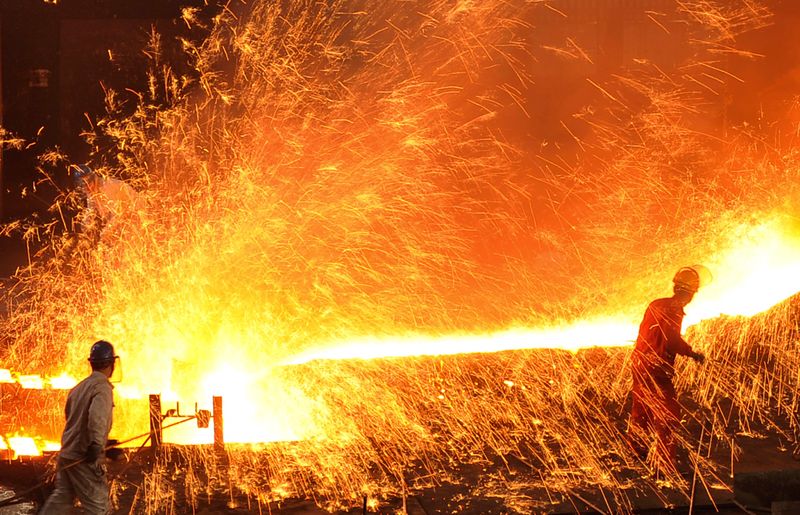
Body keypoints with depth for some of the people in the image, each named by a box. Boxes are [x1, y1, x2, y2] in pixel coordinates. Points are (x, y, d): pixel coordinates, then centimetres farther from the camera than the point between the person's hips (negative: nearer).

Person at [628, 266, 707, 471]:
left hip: (640, 366, 9)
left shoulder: (656, 305, 12)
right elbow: (673, 341, -23)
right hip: (658, 370, -9)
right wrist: (693, 354, -9)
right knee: (668, 416, -5)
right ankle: (665, 462, -8)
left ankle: (636, 455, 29)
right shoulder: (674, 310, -14)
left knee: (641, 413, 19)